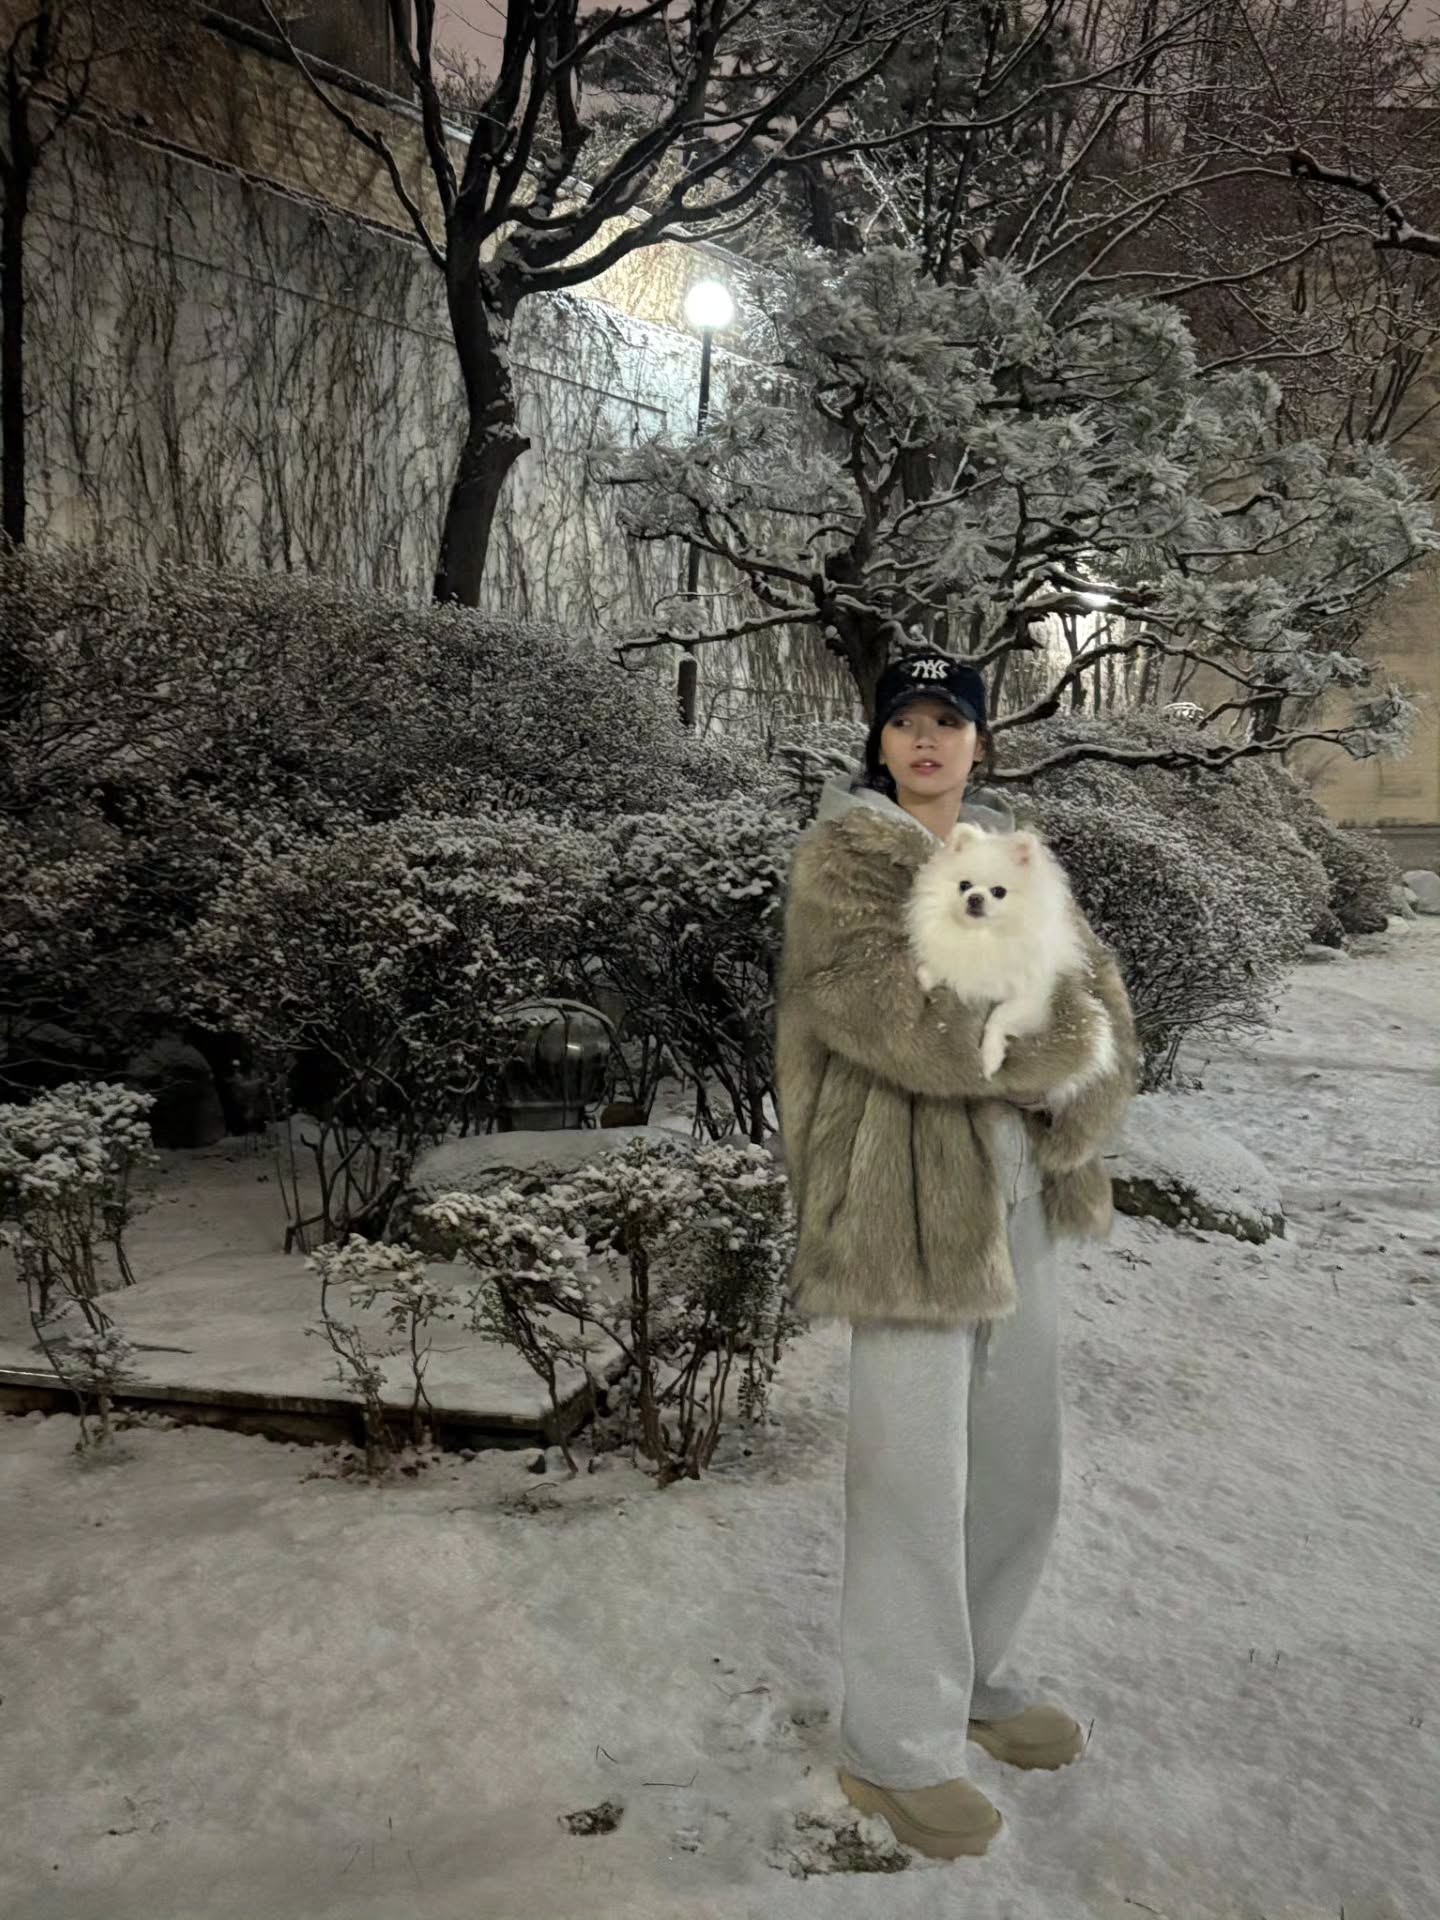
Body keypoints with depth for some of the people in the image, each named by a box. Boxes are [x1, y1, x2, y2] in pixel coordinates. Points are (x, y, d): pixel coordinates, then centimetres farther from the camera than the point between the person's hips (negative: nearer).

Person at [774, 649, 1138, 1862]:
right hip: (909, 1202, -7)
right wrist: (1053, 1040, -9)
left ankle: (974, 1676, 39)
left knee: (1021, 1464, 17)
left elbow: (1100, 1000, 6)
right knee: (916, 1481, 1)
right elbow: (908, 1018, -20)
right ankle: (897, 1748, 21)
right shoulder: (844, 857, -7)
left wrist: (1066, 1102, -13)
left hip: (1019, 1194, 7)